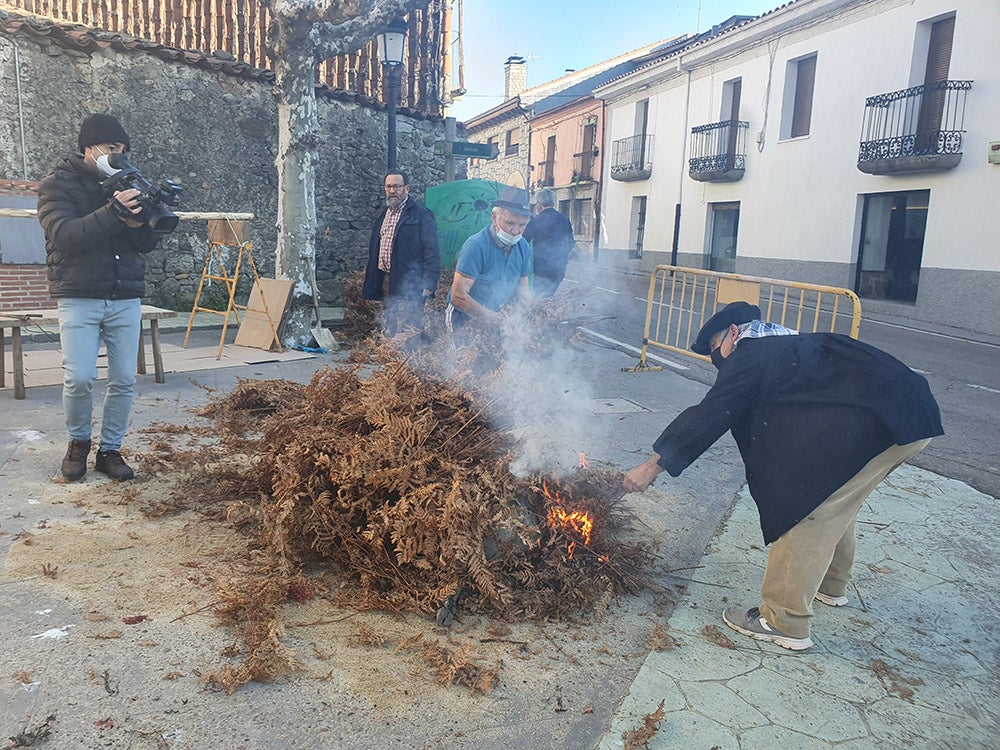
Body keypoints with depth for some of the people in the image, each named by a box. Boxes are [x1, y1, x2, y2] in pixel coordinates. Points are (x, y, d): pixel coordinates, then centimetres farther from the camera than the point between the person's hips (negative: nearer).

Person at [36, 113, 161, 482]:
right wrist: (112, 212, -29)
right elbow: (64, 235, -17)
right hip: (79, 297, -3)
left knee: (124, 380, 1)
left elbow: (148, 244, 8)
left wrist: (138, 223, -15)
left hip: (126, 299, 4)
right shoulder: (57, 184, 0)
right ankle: (78, 441, 15)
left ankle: (110, 449, 16)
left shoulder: (126, 183, 12)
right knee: (79, 378, -11)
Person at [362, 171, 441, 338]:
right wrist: (373, 280, 17)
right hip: (386, 282, 8)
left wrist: (428, 285, -18)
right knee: (390, 329, 15)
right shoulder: (382, 214, 16)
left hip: (408, 285, -7)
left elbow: (432, 252, -12)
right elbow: (374, 248, 23)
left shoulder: (421, 215, -7)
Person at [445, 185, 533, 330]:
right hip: (465, 320, -6)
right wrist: (490, 318, -26)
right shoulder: (475, 246, -21)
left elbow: (522, 284, 14)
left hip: (501, 317, 6)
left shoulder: (524, 247, 1)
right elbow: (458, 296, -23)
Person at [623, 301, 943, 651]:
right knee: (836, 501, 25)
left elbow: (711, 415, -6)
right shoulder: (792, 345, 26)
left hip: (878, 424, -10)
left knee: (807, 509, -5)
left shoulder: (752, 355, -2)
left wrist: (651, 467, -3)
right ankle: (831, 585, 43)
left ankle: (785, 623, 2)